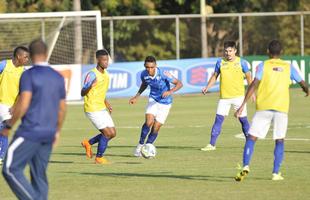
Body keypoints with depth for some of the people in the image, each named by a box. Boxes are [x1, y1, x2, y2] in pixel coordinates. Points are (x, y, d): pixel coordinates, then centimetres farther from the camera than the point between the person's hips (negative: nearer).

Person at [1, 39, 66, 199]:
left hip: (30, 132, -7)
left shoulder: (29, 75, -9)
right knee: (39, 176, 11)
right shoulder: (58, 78, 11)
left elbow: (23, 104, -16)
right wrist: (57, 131, 28)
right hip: (48, 134, 7)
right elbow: (62, 108, 16)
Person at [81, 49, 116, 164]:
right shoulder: (92, 75, -17)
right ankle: (99, 158, 5)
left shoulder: (105, 73, 11)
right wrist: (90, 86, -38)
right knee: (107, 133, -11)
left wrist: (106, 103, 19)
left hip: (102, 109, 9)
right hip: (92, 110, -9)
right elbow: (82, 93, -19)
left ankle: (88, 143, 22)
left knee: (113, 133, 5)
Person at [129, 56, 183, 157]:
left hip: (165, 103, -2)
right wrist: (136, 97, 10)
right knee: (148, 122, -21)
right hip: (153, 100, 2)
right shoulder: (144, 75, -13)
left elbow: (179, 84, -23)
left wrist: (170, 91, -40)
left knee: (156, 128, -4)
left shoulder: (163, 74, -27)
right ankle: (140, 145, -4)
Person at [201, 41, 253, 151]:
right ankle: (212, 144, -1)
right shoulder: (220, 62, 1)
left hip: (238, 96, -1)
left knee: (243, 120, 2)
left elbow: (248, 77, 6)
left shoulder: (241, 62, -3)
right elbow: (215, 76, 12)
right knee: (218, 119, -4)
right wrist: (207, 87, -1)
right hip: (224, 96, 1)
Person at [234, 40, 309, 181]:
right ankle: (276, 173, 4)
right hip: (281, 108, 1)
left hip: (263, 107, -1)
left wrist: (243, 105, -10)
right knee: (279, 140, 12)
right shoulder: (288, 67, 10)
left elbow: (254, 84, -8)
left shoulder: (263, 66, 3)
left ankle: (245, 166, -16)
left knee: (251, 138, 2)